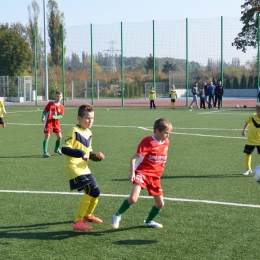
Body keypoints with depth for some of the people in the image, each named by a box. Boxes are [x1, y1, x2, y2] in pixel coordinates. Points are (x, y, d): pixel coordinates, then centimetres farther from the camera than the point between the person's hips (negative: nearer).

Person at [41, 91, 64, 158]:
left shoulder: (61, 106, 1)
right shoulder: (50, 104, -7)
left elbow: (61, 116, -2)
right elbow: (45, 111, -4)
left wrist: (56, 117, -21)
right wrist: (43, 117, -20)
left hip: (56, 123, 4)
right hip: (48, 122, -4)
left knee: (59, 137, 7)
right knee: (47, 137, -8)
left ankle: (56, 149, 33)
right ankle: (45, 152, -3)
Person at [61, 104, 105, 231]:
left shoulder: (89, 133, 12)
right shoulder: (74, 131, -14)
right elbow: (64, 149, -21)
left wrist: (97, 156, 0)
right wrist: (80, 153, -29)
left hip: (84, 168, 9)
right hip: (73, 167, -8)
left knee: (95, 192, 11)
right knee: (91, 190, -20)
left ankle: (87, 215, 40)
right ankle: (78, 222, -11)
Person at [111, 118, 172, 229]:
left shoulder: (166, 142, 4)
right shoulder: (148, 142, -16)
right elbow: (133, 158, -20)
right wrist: (132, 173, -31)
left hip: (155, 176, 7)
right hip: (142, 173, -6)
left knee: (160, 204, 7)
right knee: (133, 198, -25)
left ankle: (149, 221, 36)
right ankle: (117, 216, 0)